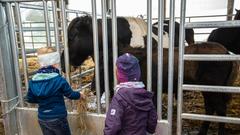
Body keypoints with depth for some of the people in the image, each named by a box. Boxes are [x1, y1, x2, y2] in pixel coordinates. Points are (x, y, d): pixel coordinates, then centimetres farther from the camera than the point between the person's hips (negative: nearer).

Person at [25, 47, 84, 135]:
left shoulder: (33, 81, -4)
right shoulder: (59, 80, -19)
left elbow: (29, 99, 5)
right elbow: (71, 95, -6)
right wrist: (80, 95, 13)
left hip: (42, 119, 5)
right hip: (57, 118, -5)